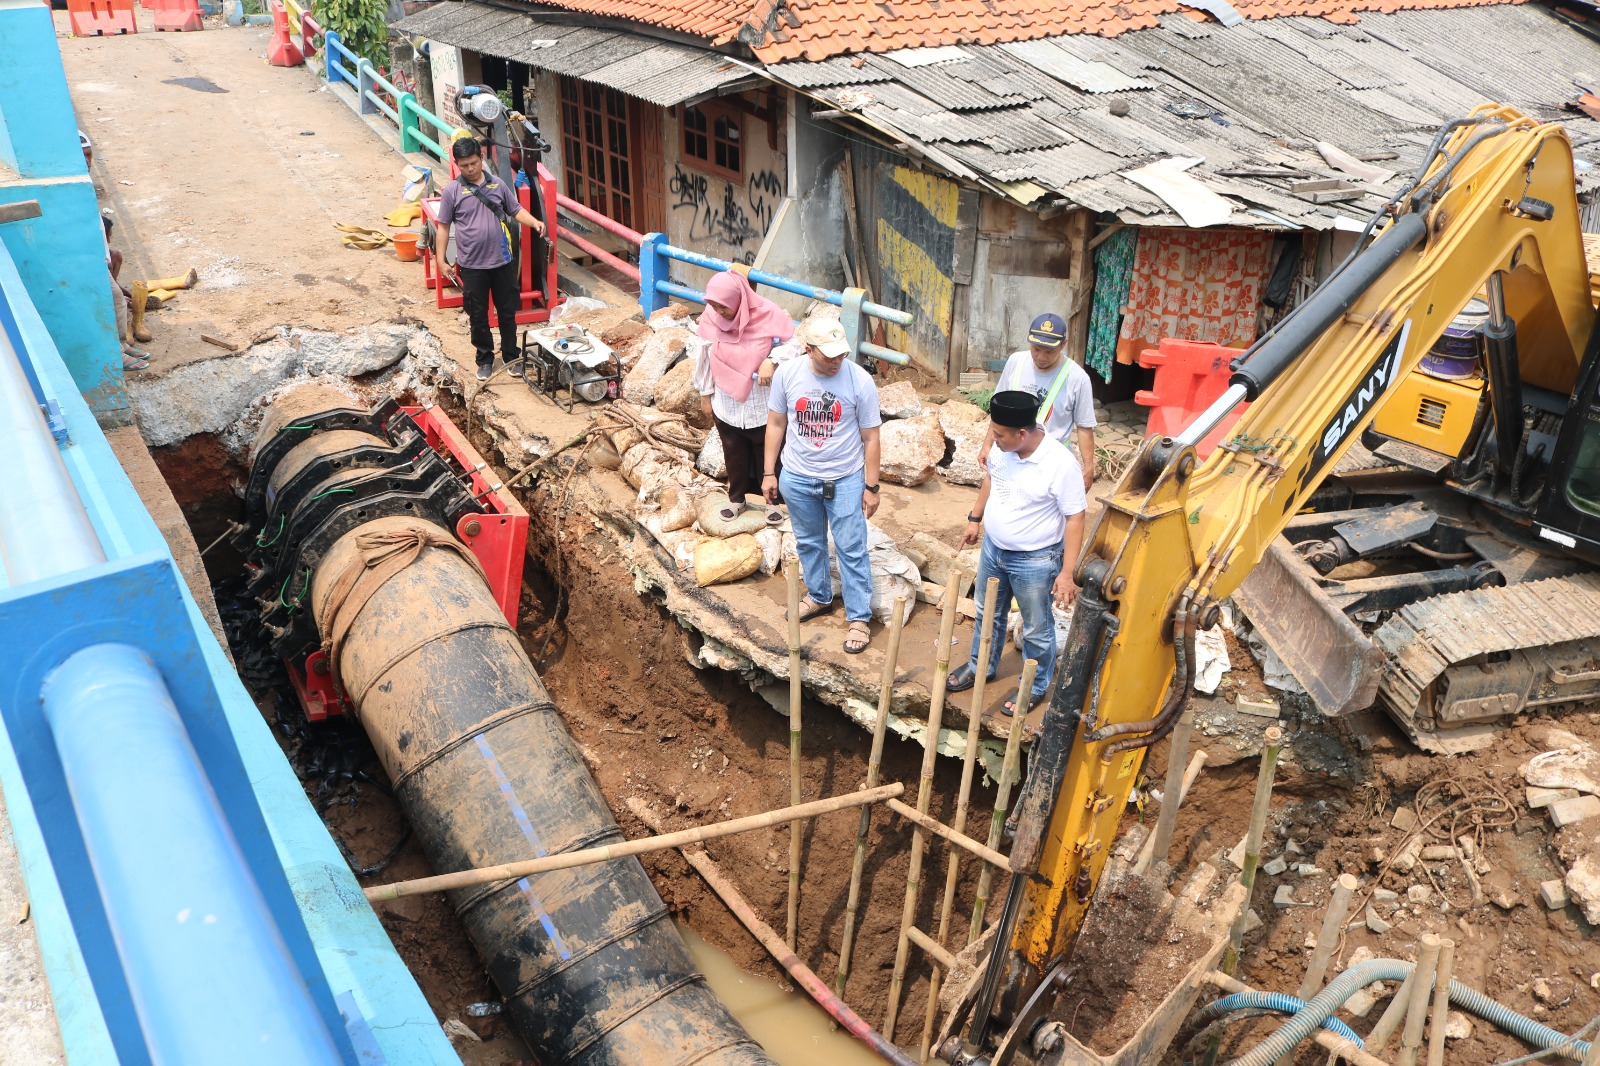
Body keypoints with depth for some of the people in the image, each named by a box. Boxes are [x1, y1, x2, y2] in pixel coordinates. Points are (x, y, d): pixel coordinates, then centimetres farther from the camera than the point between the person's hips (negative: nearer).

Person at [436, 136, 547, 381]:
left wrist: (535, 223, -11)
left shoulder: (498, 185, 1)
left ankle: (511, 357, 26)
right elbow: (444, 227, -2)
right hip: (472, 266, -2)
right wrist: (441, 260, -6)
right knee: (478, 316, 9)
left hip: (502, 262, 2)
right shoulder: (452, 191, -5)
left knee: (508, 312, 11)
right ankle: (485, 359, 26)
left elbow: (516, 210, 9)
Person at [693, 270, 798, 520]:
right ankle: (736, 497, 42)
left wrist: (771, 361, -30)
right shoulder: (711, 318, -11)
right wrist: (705, 394, 7)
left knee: (768, 454, 15)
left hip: (763, 406, -3)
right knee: (735, 455, 21)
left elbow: (791, 344, -11)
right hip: (727, 404, 3)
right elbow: (706, 357, 1)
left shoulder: (768, 315, -21)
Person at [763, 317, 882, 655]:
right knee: (809, 543, 20)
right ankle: (819, 596, 42)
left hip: (845, 480, -3)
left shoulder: (860, 381, -17)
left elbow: (870, 438, -9)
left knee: (852, 550, 4)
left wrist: (871, 487, -6)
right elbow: (776, 424, 2)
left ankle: (859, 617, 17)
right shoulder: (787, 373, -10)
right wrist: (769, 472, 3)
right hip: (797, 477, 3)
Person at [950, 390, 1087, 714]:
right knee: (987, 613, 25)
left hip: (1035, 561, -6)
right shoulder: (1004, 446, -11)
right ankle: (981, 666, 48)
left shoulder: (1061, 465, -29)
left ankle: (1036, 687, 35)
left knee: (1036, 628, 14)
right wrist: (975, 519, 16)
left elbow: (1074, 519, -22)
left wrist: (1067, 572, -22)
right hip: (993, 547, 6)